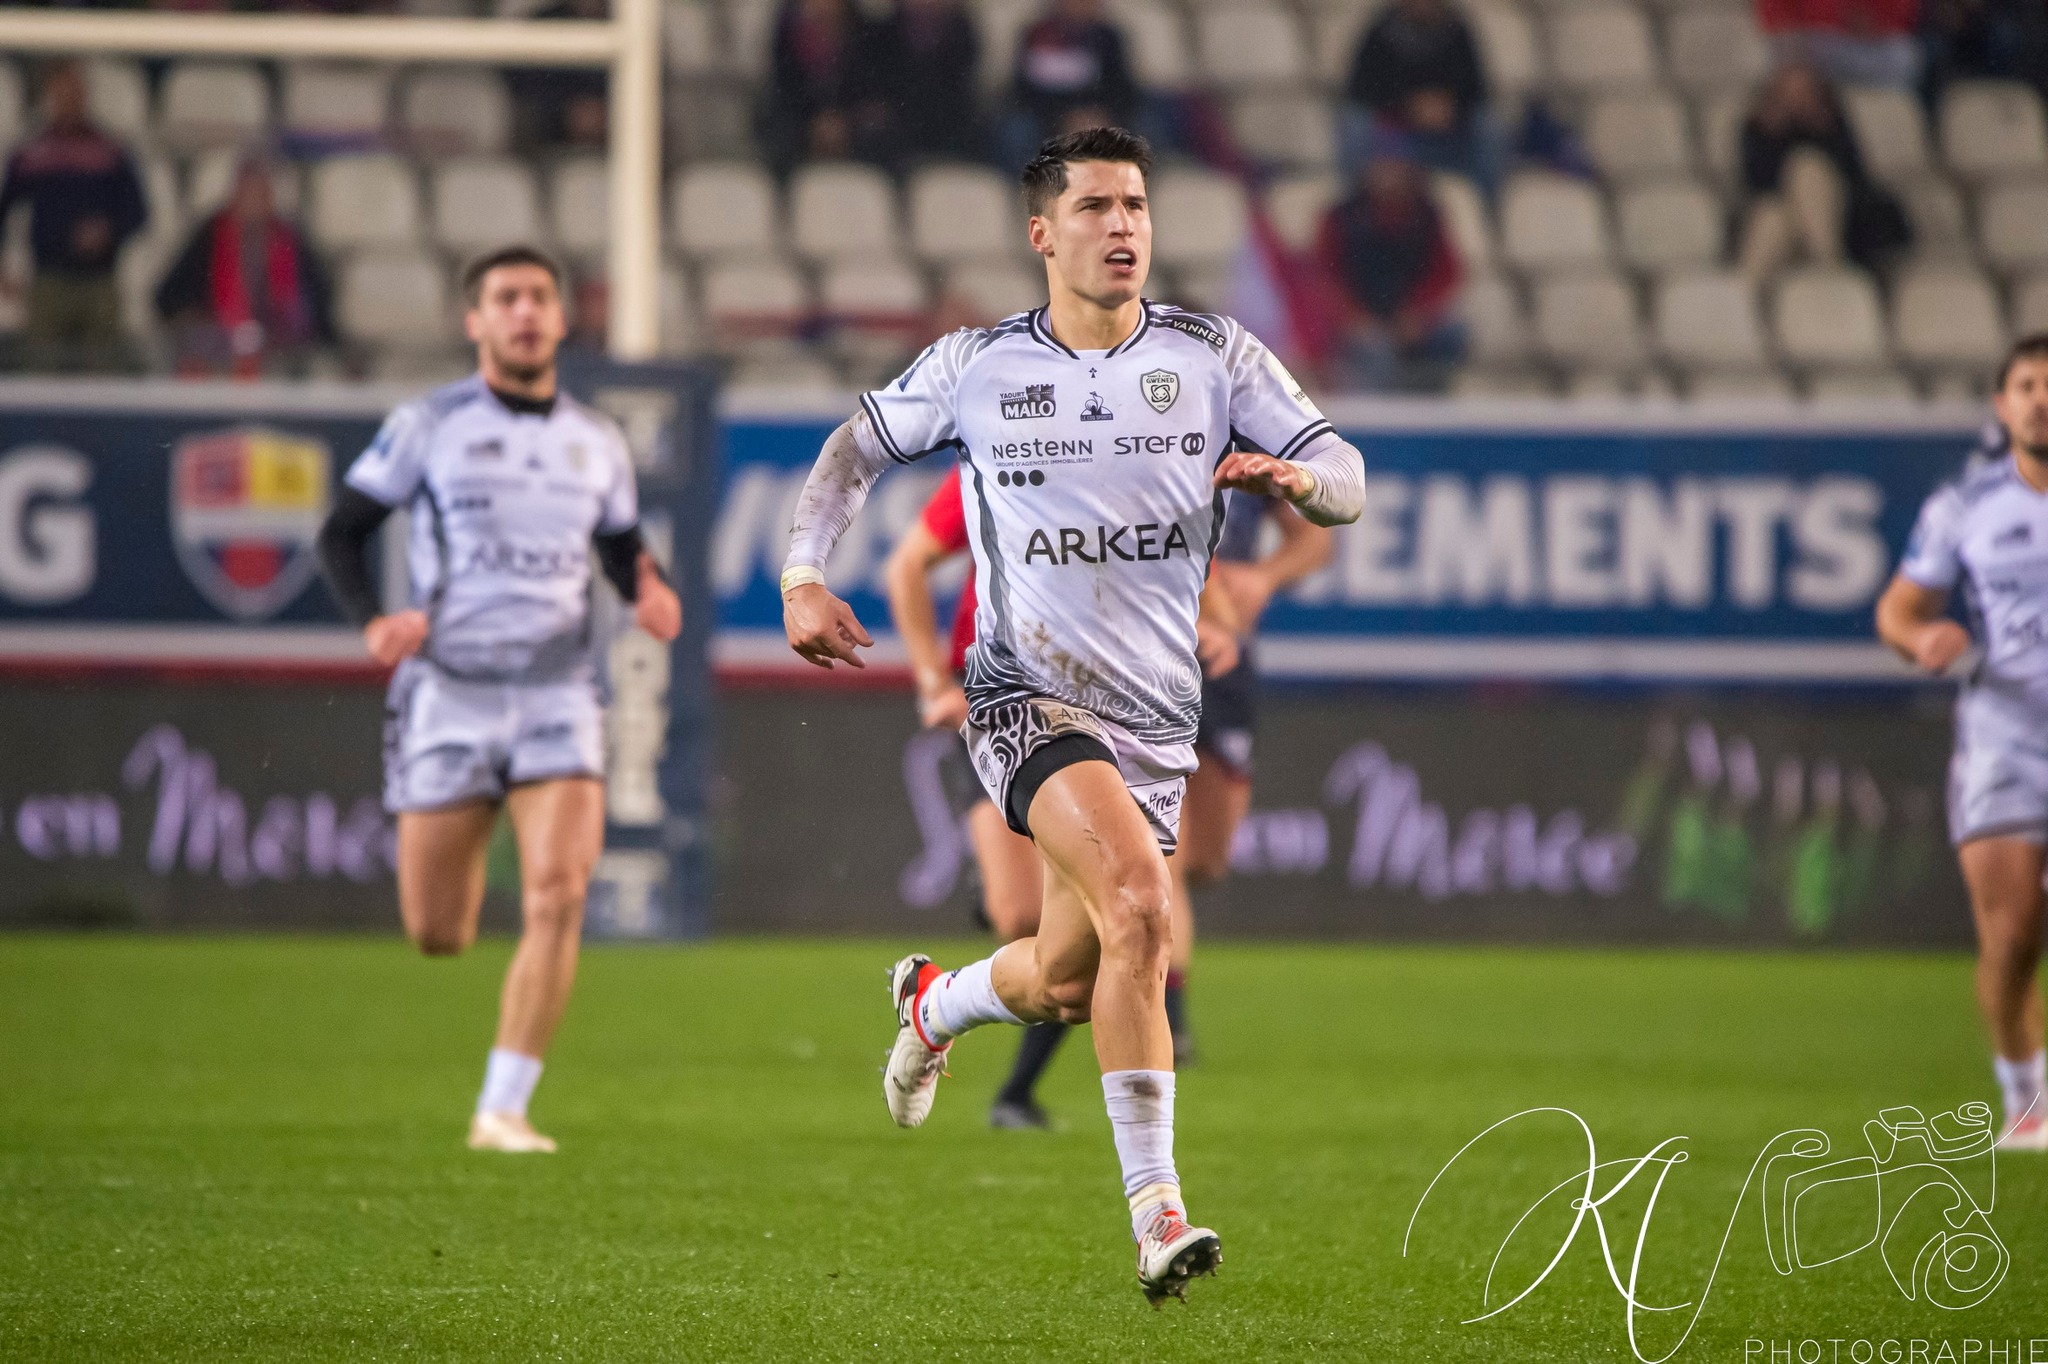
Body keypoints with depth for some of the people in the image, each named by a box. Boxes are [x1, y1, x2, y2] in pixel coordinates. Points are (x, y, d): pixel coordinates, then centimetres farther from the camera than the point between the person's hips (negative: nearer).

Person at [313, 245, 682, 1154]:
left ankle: (503, 1109, -11)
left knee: (558, 898, -18)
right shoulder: (427, 427, 1)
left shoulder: (598, 443, 11)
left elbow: (622, 550, 23)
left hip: (559, 698, 2)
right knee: (434, 935, 1)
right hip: (448, 694, -2)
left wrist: (649, 592, -1)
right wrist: (372, 620, -15)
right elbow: (341, 533, 4)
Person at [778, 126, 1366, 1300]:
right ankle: (1156, 1212, -26)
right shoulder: (977, 367, 0)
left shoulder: (1216, 357, 1)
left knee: (1066, 983, 11)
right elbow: (858, 450, 14)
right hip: (1029, 696, -4)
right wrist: (804, 579, 0)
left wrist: (1296, 475, -25)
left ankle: (932, 1002, 48)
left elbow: (1346, 481, -2)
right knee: (1138, 899, -28)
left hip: (1158, 711, 4)